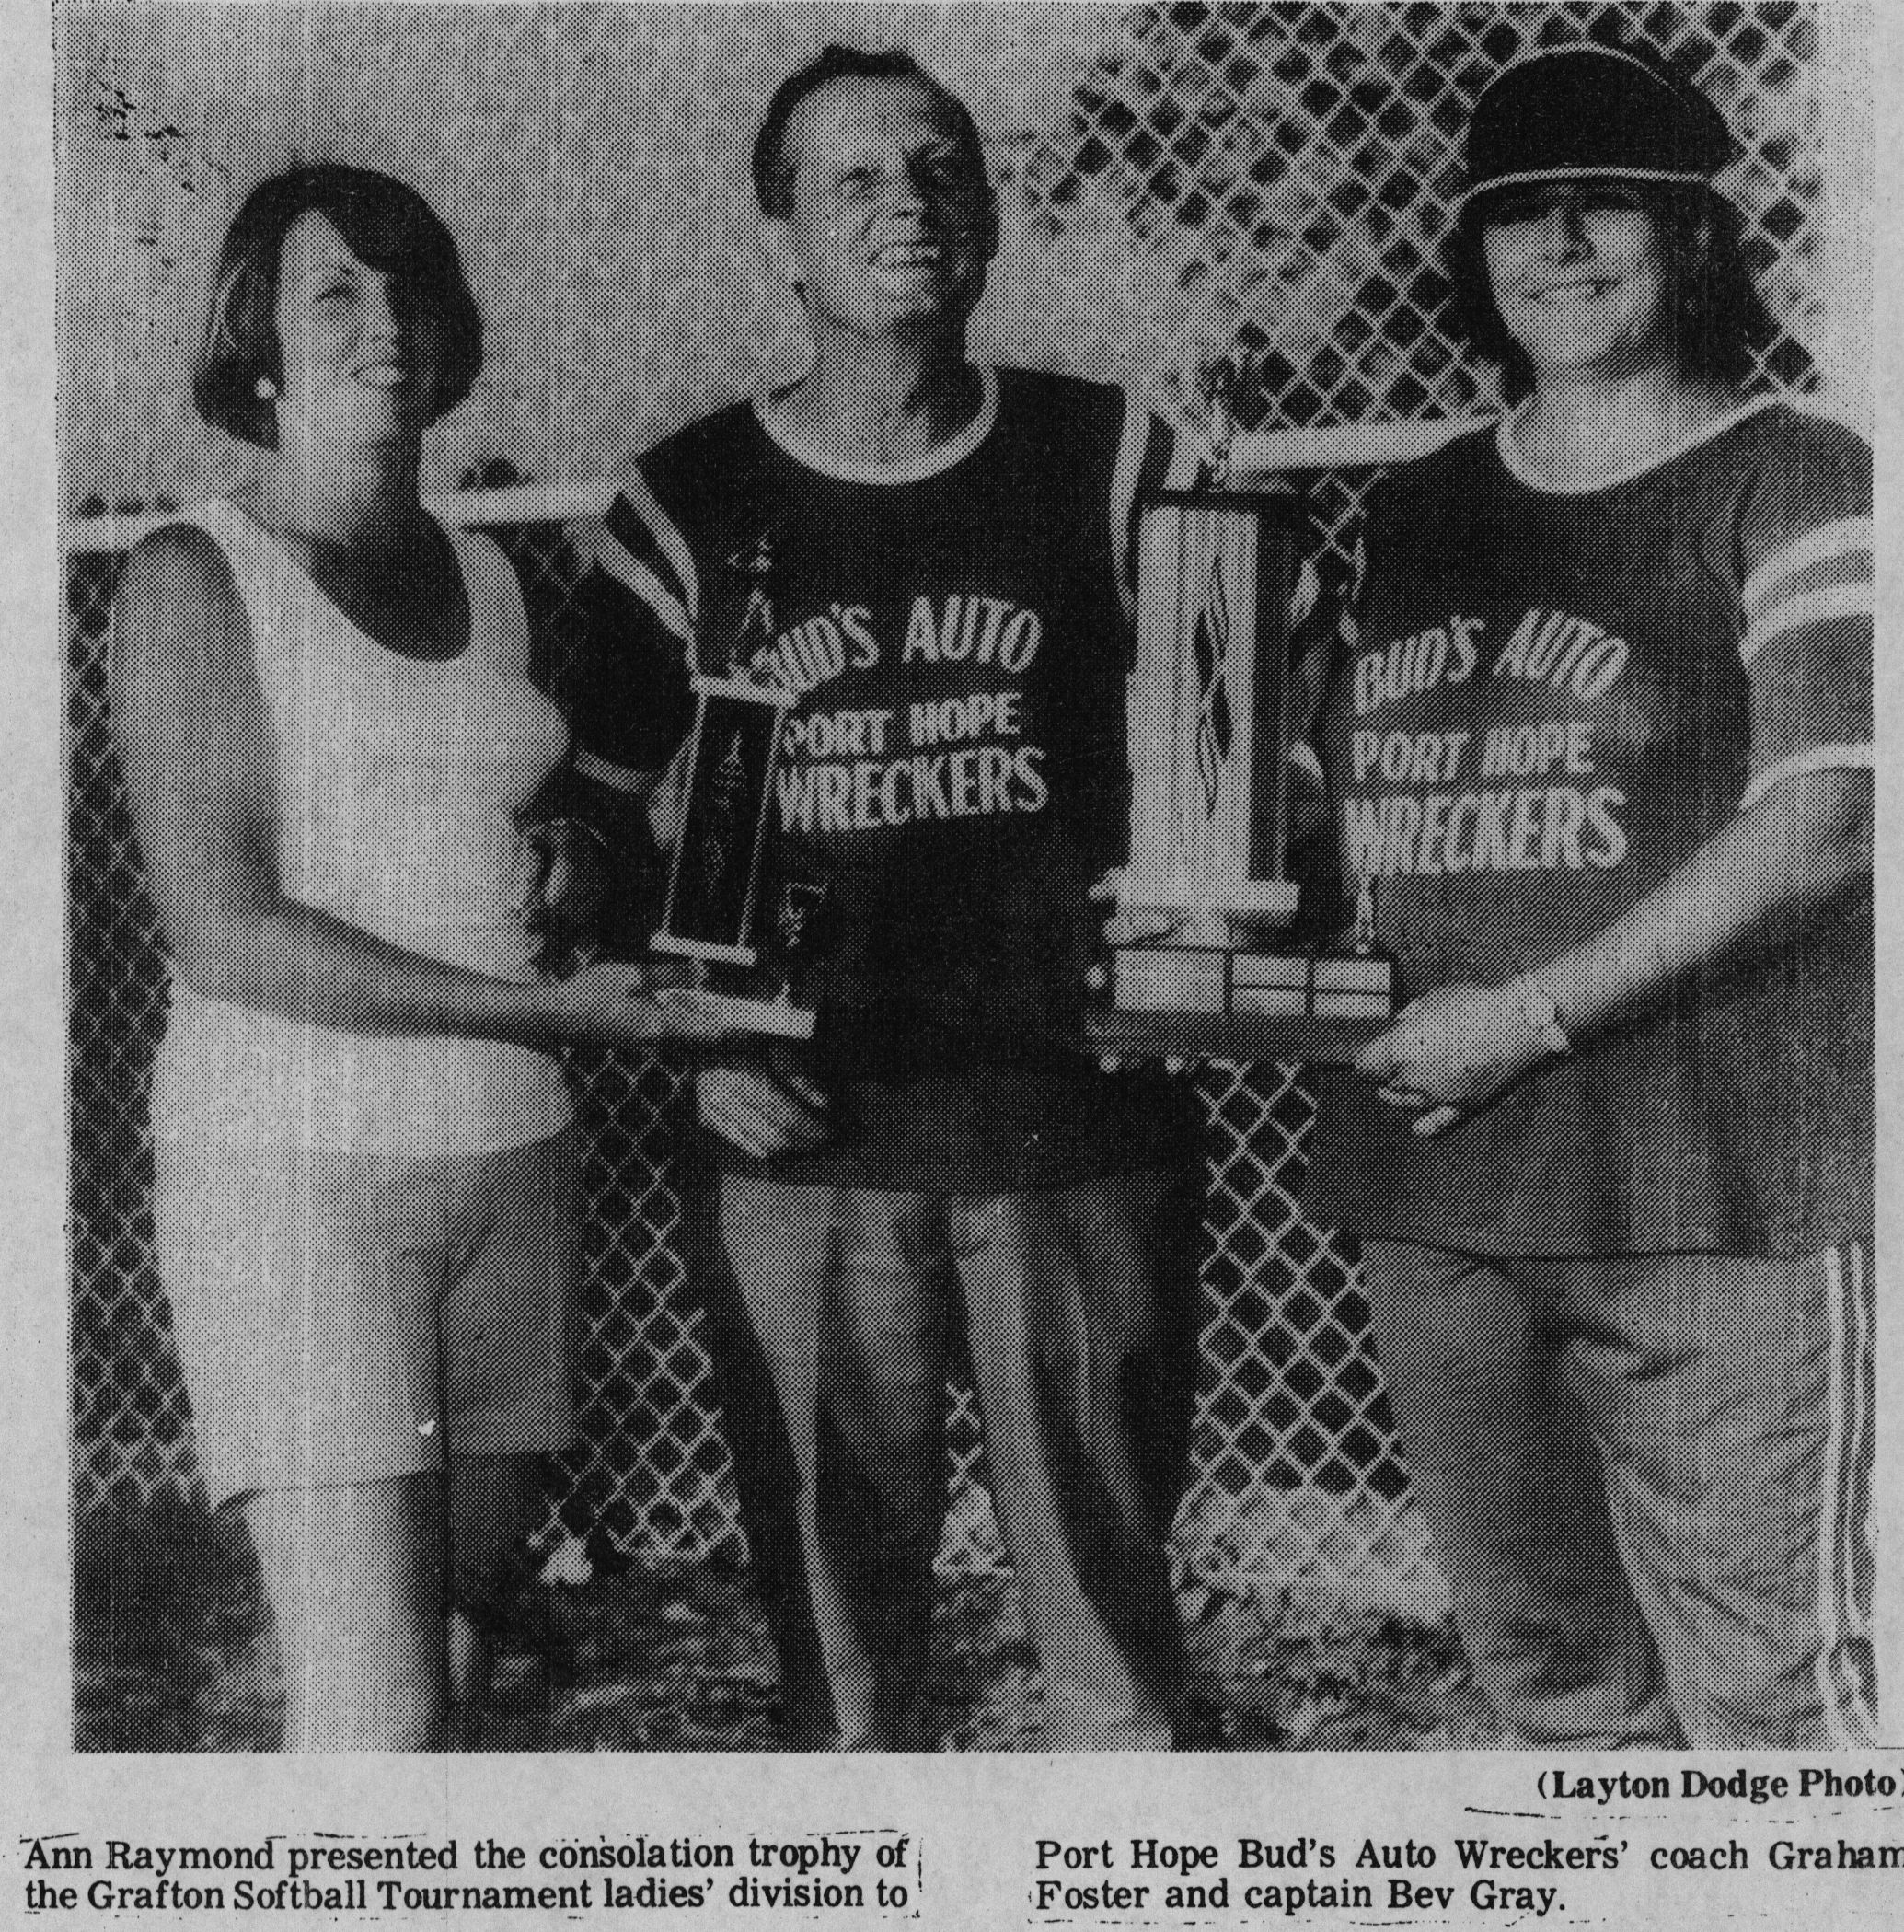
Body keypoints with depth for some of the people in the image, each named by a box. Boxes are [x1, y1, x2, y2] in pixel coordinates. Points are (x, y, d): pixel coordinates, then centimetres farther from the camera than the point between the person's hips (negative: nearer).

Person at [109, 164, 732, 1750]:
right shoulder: (194, 580, -4)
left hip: (511, 1159, 6)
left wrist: (692, 1023, 4)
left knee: (460, 1653, 8)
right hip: (292, 1162, -6)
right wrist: (545, 1007, -17)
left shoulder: (490, 579, 14)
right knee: (371, 1709, -9)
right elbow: (224, 935, -13)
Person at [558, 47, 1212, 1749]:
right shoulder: (689, 506, 3)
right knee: (832, 1621, 10)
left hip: (1078, 1126, 0)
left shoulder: (1108, 460, 3)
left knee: (1109, 1593, 7)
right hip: (801, 1145, 1)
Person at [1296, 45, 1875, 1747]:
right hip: (1430, 1192, 6)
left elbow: (1822, 821, -12)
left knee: (1770, 1692, -4)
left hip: (1714, 1197, -5)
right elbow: (1324, 796, 21)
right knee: (1554, 1680, 16)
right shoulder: (1411, 518, 15)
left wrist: (1534, 1011, -15)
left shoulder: (1791, 486, -3)